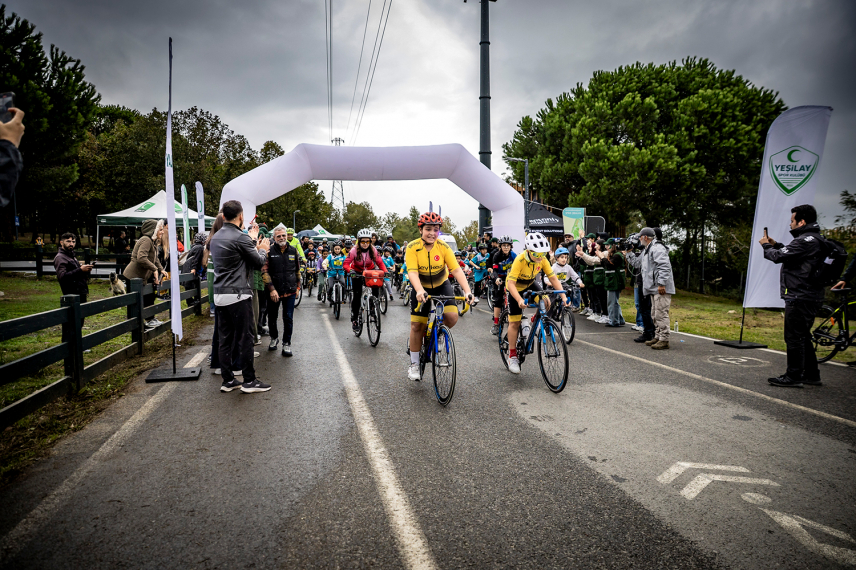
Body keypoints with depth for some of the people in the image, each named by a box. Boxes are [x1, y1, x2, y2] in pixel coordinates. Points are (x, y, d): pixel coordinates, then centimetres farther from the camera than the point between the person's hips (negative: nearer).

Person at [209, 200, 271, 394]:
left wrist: (252, 241, 31)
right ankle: (249, 381, 6)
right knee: (244, 338, 0)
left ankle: (228, 381, 17)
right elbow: (258, 262, -4)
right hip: (238, 295, -8)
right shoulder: (240, 237, -12)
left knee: (224, 339, 10)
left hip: (220, 295, 8)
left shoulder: (216, 237, 12)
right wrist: (263, 250, 15)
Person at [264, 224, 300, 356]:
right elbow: (264, 271, -8)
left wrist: (297, 286, 16)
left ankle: (287, 343, 15)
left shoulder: (293, 250, 6)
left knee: (288, 318, 1)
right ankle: (274, 338, 37)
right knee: (272, 317, 12)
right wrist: (271, 289, -15)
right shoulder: (269, 251, -4)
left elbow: (297, 270, 16)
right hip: (273, 292, -1)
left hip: (290, 292, 1)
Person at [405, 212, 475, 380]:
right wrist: (420, 291, -49)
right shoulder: (412, 247, -21)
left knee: (452, 317, -21)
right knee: (416, 325, -4)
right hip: (421, 288, -1)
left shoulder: (444, 247, -18)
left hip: (441, 285, 1)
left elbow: (457, 270, -24)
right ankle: (414, 364, 12)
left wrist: (467, 291, -38)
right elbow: (412, 272, -31)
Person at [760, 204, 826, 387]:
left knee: (794, 337, -4)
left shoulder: (806, 240, -18)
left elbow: (779, 256, -19)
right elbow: (791, 254, 24)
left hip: (800, 298, -11)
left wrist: (766, 246, -1)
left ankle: (793, 377, 2)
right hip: (808, 296, 11)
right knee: (802, 337, 17)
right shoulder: (813, 239, 16)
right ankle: (811, 375, 25)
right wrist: (776, 245, 15)